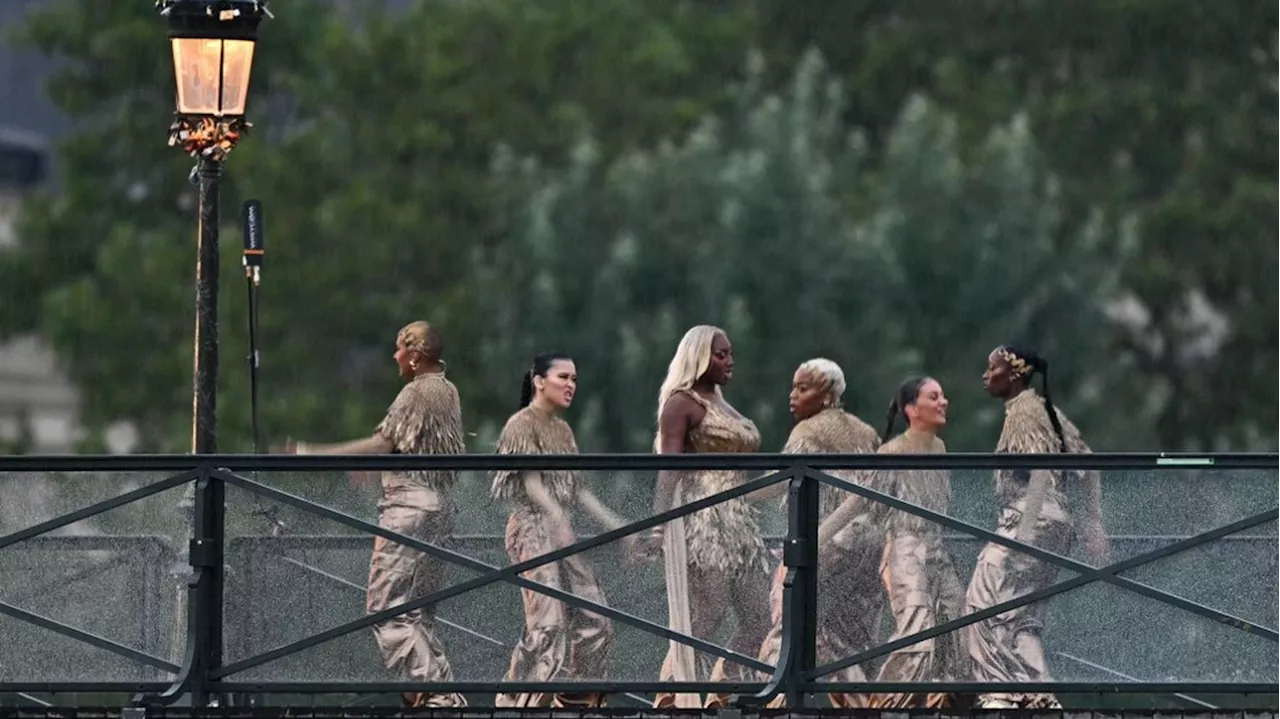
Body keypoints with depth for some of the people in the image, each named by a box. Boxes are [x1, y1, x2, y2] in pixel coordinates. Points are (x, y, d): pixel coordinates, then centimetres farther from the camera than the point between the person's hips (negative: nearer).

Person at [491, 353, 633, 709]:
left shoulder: (562, 429, 17)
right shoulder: (522, 425, -7)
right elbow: (531, 482, -18)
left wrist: (613, 524, 12)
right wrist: (558, 519, -32)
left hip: (561, 533, 8)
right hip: (533, 529, -8)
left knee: (595, 621, 3)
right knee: (548, 621, -15)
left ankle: (577, 699, 12)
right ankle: (517, 702, -8)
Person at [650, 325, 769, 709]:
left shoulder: (721, 404, 22)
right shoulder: (682, 403, -3)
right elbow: (669, 467, -11)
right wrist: (665, 523, -22)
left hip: (739, 522, 9)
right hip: (702, 522, -9)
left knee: (757, 619, 2)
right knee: (702, 617, -12)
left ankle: (719, 697, 8)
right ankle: (670, 698, -8)